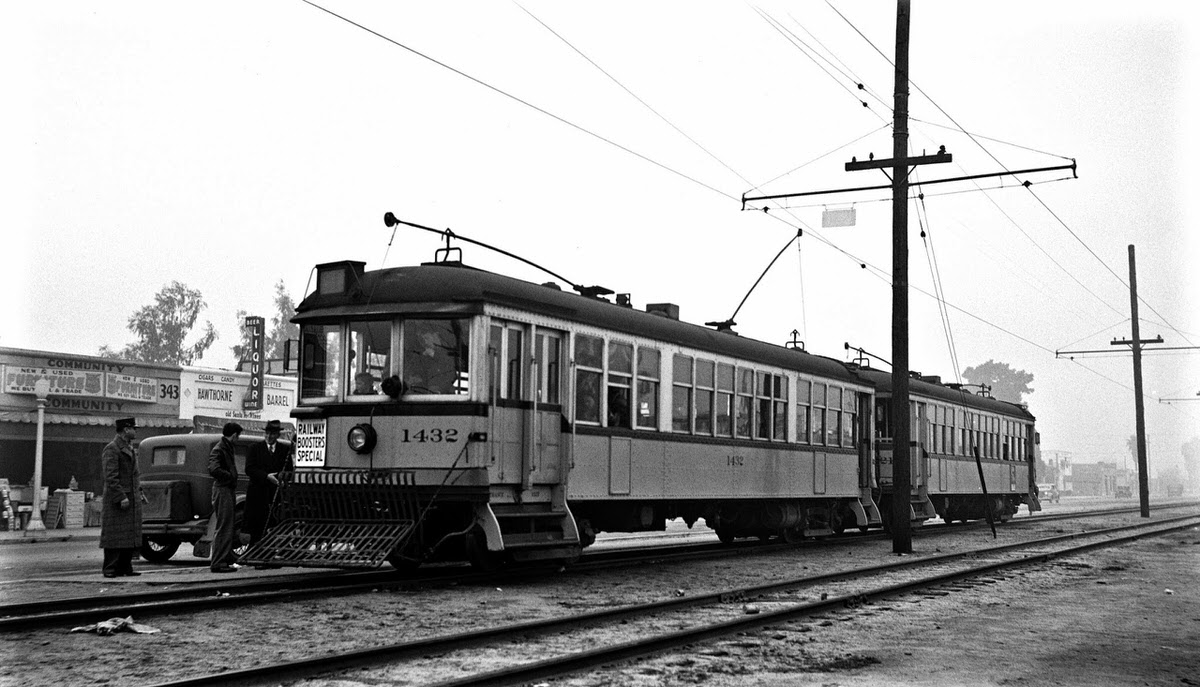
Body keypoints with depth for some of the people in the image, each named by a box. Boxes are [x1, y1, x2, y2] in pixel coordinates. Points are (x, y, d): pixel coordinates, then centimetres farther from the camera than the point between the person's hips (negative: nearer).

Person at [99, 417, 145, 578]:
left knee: (131, 535, 10)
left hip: (132, 499, 9)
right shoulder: (112, 449, -12)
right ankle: (111, 569, -1)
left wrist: (139, 492, 17)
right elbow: (111, 477, -18)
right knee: (115, 536, -5)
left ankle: (125, 567, 15)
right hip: (116, 502, -9)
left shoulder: (129, 448, 18)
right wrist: (121, 497, -21)